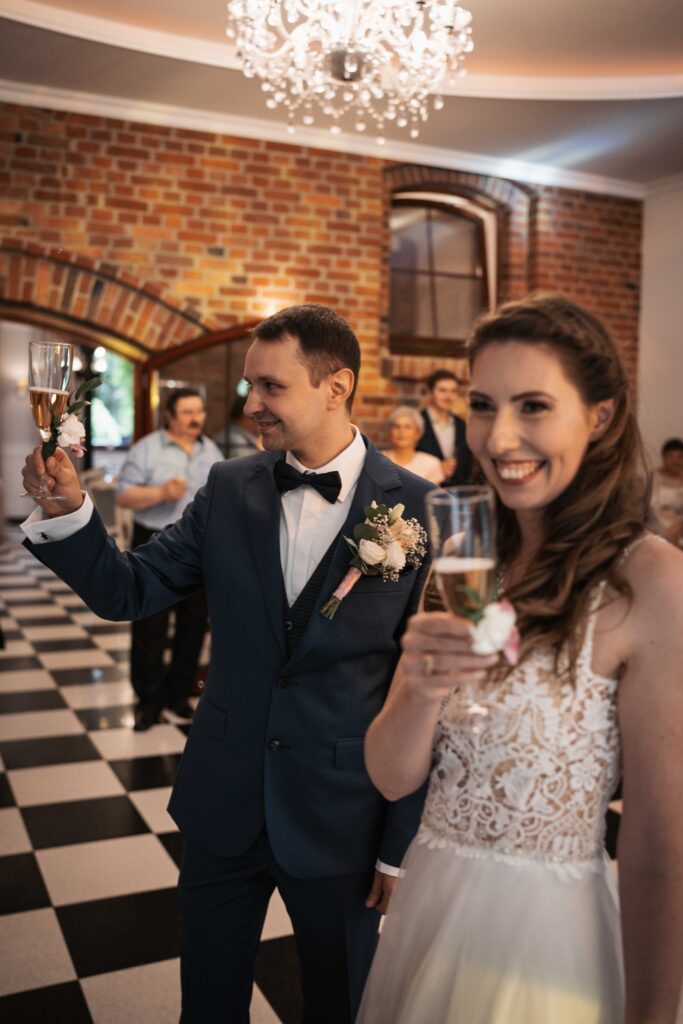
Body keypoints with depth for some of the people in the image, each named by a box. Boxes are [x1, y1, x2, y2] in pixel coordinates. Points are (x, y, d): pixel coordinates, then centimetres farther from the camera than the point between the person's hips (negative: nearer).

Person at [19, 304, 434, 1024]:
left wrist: (403, 844, -6)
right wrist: (66, 510, -20)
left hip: (340, 819, -3)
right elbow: (128, 591, -1)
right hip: (223, 803, 3)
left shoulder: (417, 509, -15)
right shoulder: (230, 488, -3)